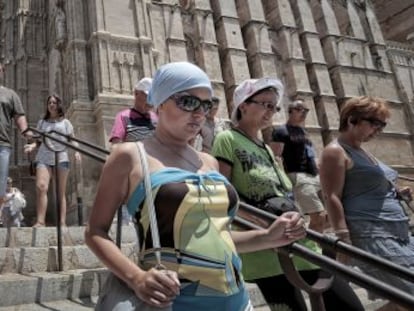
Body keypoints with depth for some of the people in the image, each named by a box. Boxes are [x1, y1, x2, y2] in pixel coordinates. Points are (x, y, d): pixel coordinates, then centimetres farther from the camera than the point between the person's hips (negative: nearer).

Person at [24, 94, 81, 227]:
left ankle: (62, 222, -2)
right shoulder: (42, 122, 19)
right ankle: (40, 221, -25)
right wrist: (32, 146, -6)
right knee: (41, 186, -22)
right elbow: (38, 141, 16)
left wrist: (76, 151, -9)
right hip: (44, 158, 1)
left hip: (61, 158, 0)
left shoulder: (65, 122, 14)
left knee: (61, 192, 0)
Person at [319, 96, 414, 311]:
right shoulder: (336, 152, -8)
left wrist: (394, 193, 14)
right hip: (372, 235, -10)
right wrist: (345, 240, -23)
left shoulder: (361, 151, 20)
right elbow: (332, 197, -17)